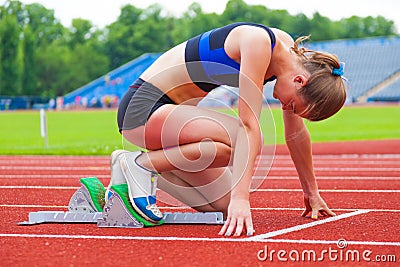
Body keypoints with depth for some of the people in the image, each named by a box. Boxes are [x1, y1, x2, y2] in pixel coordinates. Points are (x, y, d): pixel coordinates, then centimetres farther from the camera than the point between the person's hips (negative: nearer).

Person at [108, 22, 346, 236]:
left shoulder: (290, 49, 1)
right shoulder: (258, 42, -24)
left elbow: (296, 131, 10)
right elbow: (249, 126, -32)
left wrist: (311, 192, 15)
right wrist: (241, 198, -36)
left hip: (170, 111, 9)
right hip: (141, 107, -9)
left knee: (224, 205, -1)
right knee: (245, 140, -29)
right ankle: (141, 164, -14)